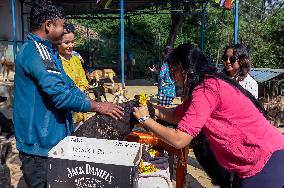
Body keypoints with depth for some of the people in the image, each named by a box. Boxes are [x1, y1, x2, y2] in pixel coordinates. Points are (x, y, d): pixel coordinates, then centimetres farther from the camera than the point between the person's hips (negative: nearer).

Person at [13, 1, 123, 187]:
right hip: (40, 145, -10)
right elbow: (60, 95, -28)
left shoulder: (48, 51, 13)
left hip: (52, 139, 10)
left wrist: (95, 103, 6)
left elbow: (68, 85, 15)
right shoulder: (34, 51, -21)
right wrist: (98, 107, -18)